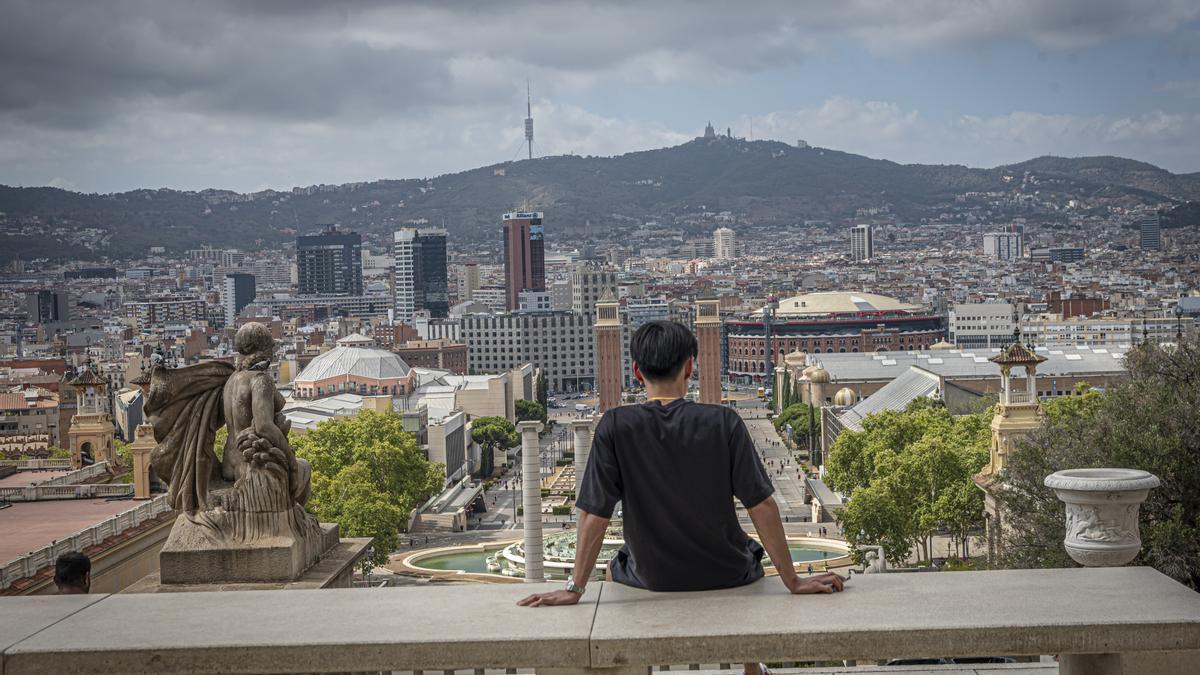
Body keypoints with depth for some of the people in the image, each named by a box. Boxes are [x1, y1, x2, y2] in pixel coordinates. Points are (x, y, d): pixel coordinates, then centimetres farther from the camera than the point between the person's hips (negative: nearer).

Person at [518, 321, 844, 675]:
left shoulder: (614, 427, -17)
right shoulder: (723, 423, -17)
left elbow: (595, 515, -16)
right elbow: (762, 505, -17)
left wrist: (575, 588, -8)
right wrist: (793, 581, -9)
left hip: (652, 578, 0)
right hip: (726, 575, 0)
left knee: (616, 568, 36)